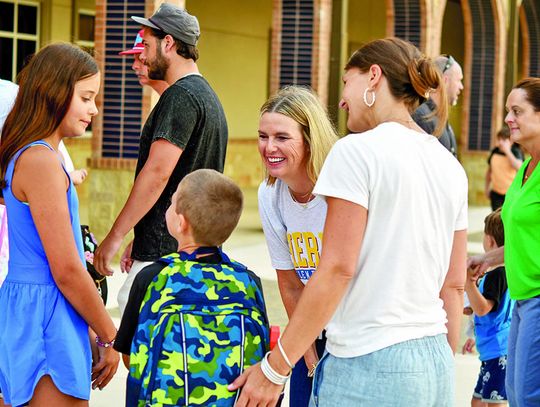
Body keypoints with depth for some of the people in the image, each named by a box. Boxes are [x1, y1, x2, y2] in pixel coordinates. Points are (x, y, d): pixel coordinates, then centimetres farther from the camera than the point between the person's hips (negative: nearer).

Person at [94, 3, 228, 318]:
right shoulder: (207, 94, 20)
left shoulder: (180, 96, -13)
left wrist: (116, 236, -15)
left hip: (166, 252, -10)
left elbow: (157, 173, -20)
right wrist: (141, 240, 23)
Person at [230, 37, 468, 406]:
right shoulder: (451, 167, 12)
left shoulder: (357, 151, -8)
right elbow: (454, 284, 14)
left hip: (368, 366, -7)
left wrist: (274, 368, -12)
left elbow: (337, 269, -14)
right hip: (436, 365, 7)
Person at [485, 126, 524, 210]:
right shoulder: (494, 151, 4)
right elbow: (489, 171, 16)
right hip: (496, 193, 4)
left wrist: (507, 151, -24)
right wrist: (487, 188, 18)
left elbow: (518, 167, -28)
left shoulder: (516, 152, -9)